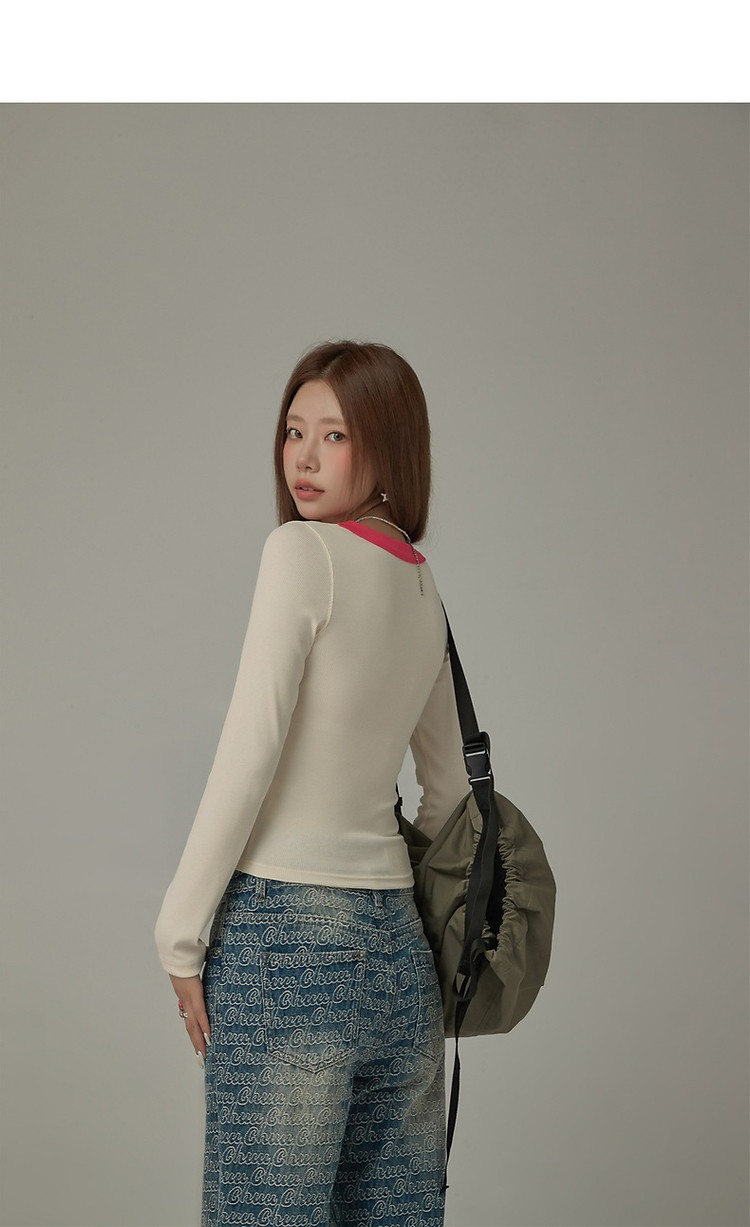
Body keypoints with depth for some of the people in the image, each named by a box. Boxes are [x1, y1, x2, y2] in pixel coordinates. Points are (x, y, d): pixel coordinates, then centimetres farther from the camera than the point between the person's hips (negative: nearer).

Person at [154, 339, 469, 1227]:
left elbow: (248, 755, -12)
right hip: (398, 939, 8)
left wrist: (181, 933, -7)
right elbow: (448, 794, 22)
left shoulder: (303, 552, -8)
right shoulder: (424, 595, 15)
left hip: (285, 933, -8)